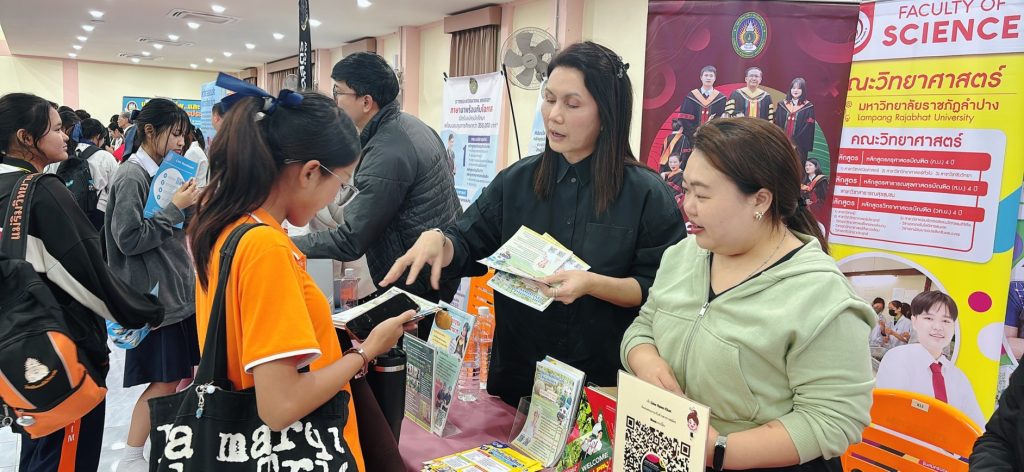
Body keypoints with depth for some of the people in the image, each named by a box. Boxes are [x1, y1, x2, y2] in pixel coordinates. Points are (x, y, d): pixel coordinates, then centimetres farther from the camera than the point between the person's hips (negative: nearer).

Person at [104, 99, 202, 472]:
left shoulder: (162, 171, 11)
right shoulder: (132, 177, -14)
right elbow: (129, 239, -19)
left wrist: (188, 204, 0)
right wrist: (175, 207, -19)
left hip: (178, 289, 8)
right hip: (154, 294, -8)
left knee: (187, 372, 14)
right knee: (164, 382, 0)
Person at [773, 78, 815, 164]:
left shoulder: (808, 107, 2)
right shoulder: (782, 105, 10)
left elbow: (808, 128, -4)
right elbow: (777, 125, 6)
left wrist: (795, 142, -11)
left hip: (799, 147, -2)